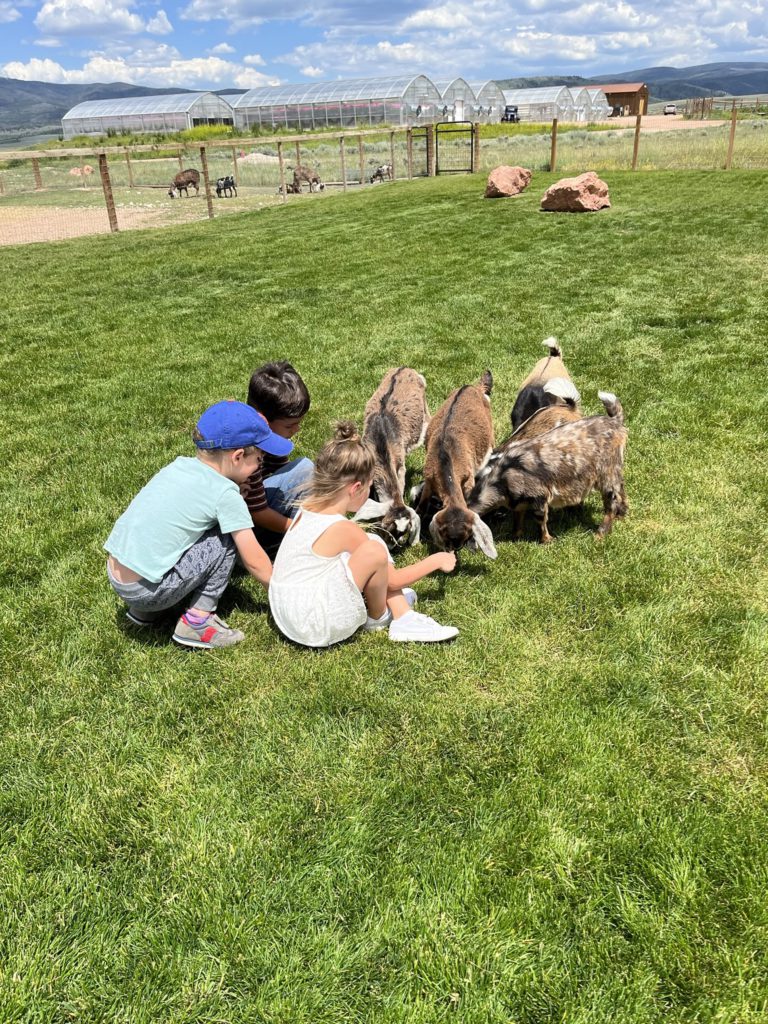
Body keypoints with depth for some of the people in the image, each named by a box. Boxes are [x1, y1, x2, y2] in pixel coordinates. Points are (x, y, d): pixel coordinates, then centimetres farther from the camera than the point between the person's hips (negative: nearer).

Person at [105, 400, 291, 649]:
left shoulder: (178, 465, 7)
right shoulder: (225, 493, -11)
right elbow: (254, 561, -5)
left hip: (115, 578, 7)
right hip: (147, 590, -7)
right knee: (227, 538, -1)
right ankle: (198, 620, 2)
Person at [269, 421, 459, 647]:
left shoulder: (306, 509, 3)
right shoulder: (345, 530, -18)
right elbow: (393, 579, -6)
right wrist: (435, 561, 7)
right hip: (317, 630, -9)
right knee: (374, 550, -21)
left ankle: (403, 618, 10)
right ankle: (378, 617, 6)